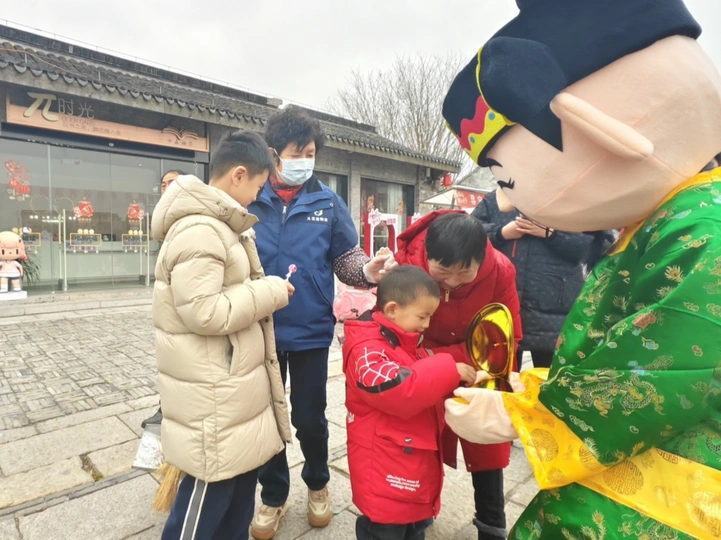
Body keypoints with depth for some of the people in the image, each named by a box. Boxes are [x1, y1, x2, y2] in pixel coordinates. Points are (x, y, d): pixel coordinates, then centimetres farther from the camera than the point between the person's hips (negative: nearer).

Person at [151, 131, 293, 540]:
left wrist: (264, 291, 8)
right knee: (207, 505, 9)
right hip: (214, 397, -10)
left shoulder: (219, 224, 13)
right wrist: (270, 291, -17)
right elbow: (203, 312, -26)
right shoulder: (199, 230, -21)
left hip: (234, 388, 10)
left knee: (240, 489, 24)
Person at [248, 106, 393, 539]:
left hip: (310, 330, 0)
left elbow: (346, 258, -2)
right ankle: (274, 496, 40)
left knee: (309, 416, 14)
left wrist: (368, 270, -21)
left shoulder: (328, 203, -1)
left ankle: (318, 484, 43)